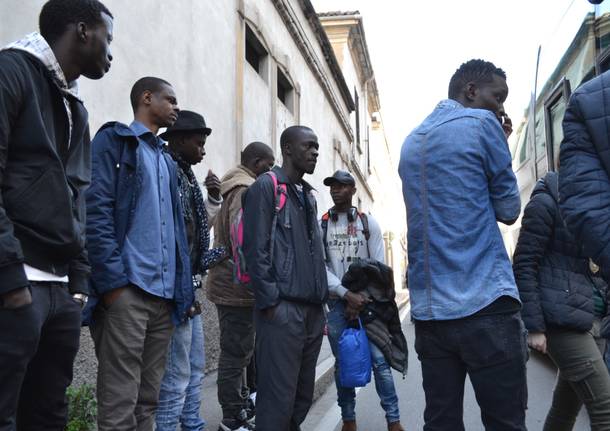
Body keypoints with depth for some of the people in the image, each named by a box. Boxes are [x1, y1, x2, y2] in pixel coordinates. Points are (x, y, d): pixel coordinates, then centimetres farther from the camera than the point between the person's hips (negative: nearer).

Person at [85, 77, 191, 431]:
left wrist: (184, 288, 12)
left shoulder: (167, 159, 24)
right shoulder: (115, 140, 3)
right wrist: (113, 279, -18)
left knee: (148, 400, 11)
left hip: (165, 294, 7)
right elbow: (97, 211, -9)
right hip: (127, 288, -7)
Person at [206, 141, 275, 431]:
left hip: (230, 284, 10)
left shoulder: (234, 189, 19)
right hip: (239, 286, -10)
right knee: (237, 352, -3)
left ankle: (240, 405, 29)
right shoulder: (245, 191, -13)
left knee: (236, 351, 17)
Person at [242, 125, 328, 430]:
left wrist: (321, 297, 16)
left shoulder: (308, 194, 21)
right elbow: (255, 248, -12)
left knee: (303, 394, 13)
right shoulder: (266, 187, -4)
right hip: (282, 308, -8)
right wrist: (269, 300, -17)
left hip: (312, 309, 8)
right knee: (278, 397, -6)